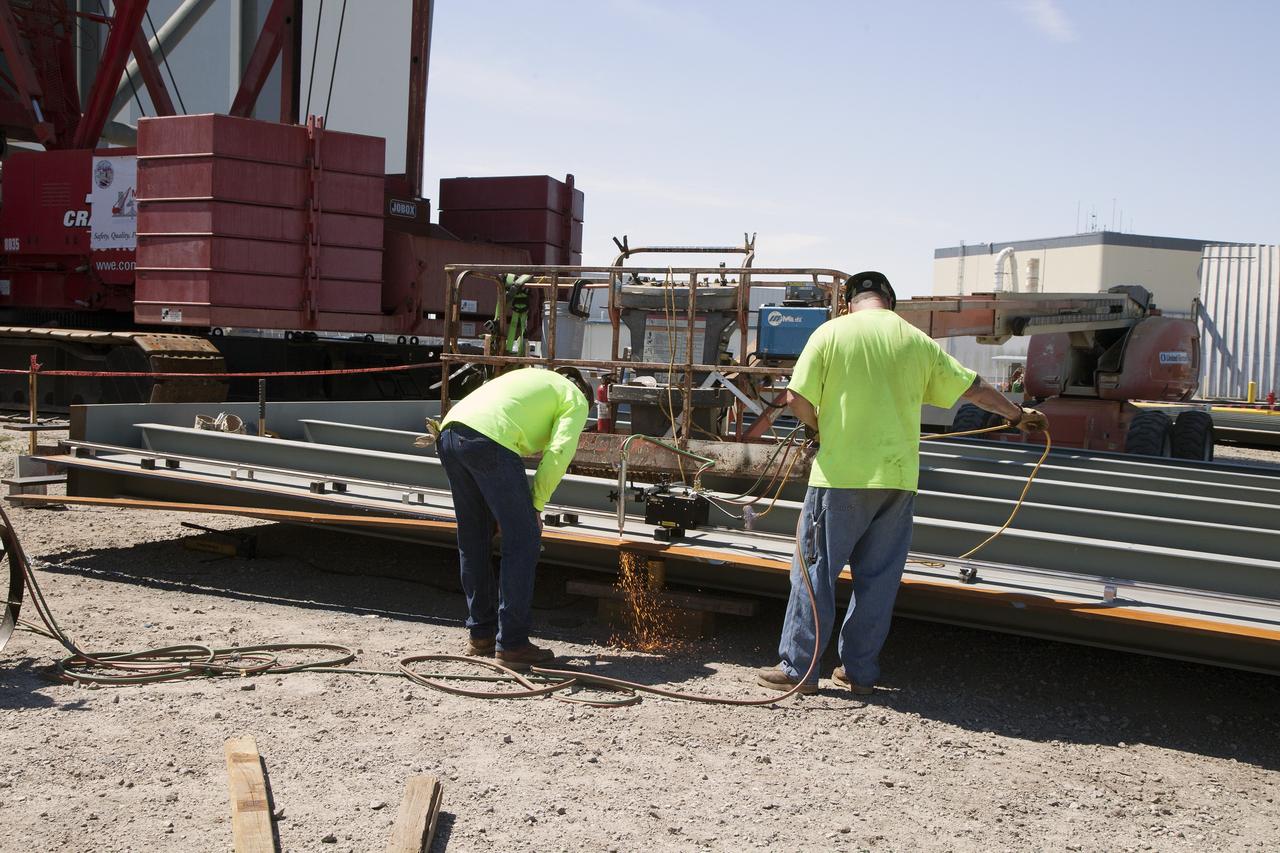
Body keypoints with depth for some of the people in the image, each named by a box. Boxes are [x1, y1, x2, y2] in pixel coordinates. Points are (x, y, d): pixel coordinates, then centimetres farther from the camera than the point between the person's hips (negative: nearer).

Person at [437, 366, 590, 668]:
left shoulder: (531, 377, 38)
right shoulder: (576, 400, 18)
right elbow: (559, 452, 0)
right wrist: (536, 503, 10)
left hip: (450, 432, 8)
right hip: (489, 440, -8)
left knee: (473, 541, 18)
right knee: (522, 541, 1)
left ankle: (481, 635, 26)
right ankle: (512, 644, 2)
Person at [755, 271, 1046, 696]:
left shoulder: (831, 333, -1)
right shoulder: (917, 341, 8)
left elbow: (799, 399, -7)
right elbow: (974, 388, 17)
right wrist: (1019, 414, 33)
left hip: (840, 474, -3)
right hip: (897, 478, 3)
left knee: (816, 570, 5)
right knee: (879, 578, 11)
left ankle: (797, 668, 9)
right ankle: (860, 670, 18)